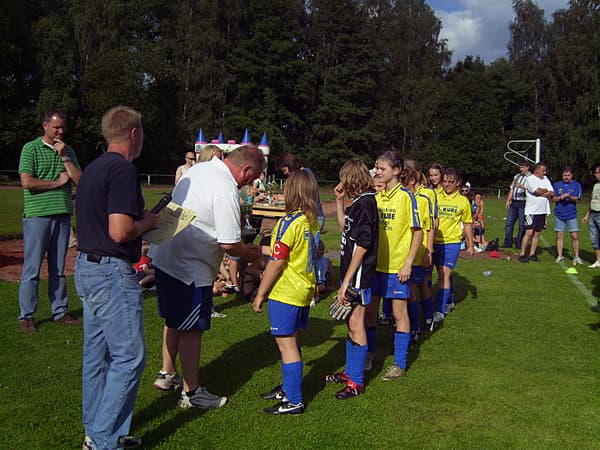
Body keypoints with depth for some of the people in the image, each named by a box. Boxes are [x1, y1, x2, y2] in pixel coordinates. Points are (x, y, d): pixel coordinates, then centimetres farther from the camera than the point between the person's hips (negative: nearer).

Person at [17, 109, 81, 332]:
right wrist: (57, 182, -5)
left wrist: (64, 157, -4)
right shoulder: (31, 149, 0)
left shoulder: (68, 151, 13)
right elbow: (27, 182, -11)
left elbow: (80, 181, 3)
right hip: (38, 215, -4)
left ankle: (59, 312, 19)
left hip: (63, 215, 4)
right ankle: (26, 316, 8)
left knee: (58, 269, 11)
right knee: (32, 268, 0)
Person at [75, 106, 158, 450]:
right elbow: (120, 231, -25)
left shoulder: (93, 169, 13)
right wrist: (147, 223, -6)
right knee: (129, 357, -2)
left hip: (87, 267, 10)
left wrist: (139, 218, 16)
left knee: (98, 355, 16)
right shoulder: (124, 170, -17)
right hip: (113, 273, -10)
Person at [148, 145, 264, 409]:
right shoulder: (227, 191, -23)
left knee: (174, 321, 23)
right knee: (192, 330, 3)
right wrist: (249, 254, -1)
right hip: (190, 267, -10)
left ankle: (167, 374, 38)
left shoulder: (197, 169, 6)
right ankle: (191, 393, 15)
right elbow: (229, 244, -23)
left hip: (164, 255, 10)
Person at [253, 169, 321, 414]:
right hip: (305, 290, 9)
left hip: (285, 293, -8)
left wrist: (260, 293, -10)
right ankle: (289, 388, 35)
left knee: (286, 344, 0)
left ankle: (294, 401, 6)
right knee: (292, 341, 20)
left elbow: (277, 263, -19)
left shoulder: (289, 222, -19)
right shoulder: (313, 221, 4)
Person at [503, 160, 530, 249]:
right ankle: (507, 243, 10)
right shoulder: (516, 176, 18)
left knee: (522, 224, -1)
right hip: (514, 203, 7)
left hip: (523, 203, -7)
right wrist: (508, 201, 14)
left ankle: (519, 244, 6)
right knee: (509, 222, 5)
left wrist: (522, 186, -28)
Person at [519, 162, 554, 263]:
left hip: (542, 211, 6)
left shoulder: (545, 179, 15)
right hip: (532, 211, -6)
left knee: (537, 233, 7)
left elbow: (552, 193, 4)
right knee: (529, 232, -11)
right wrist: (546, 190, 1)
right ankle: (522, 254, -6)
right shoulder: (529, 179, -5)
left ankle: (532, 254, 11)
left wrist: (541, 193, -10)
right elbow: (537, 191, -19)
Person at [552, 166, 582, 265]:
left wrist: (570, 196, -23)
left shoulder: (576, 185, 3)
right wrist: (560, 197, -14)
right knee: (559, 235, 4)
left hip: (571, 215, -1)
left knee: (575, 236, -4)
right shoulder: (557, 185, 8)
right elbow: (553, 199, 5)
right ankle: (559, 256, 11)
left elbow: (577, 200, -4)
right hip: (559, 215, 2)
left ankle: (576, 257, 5)